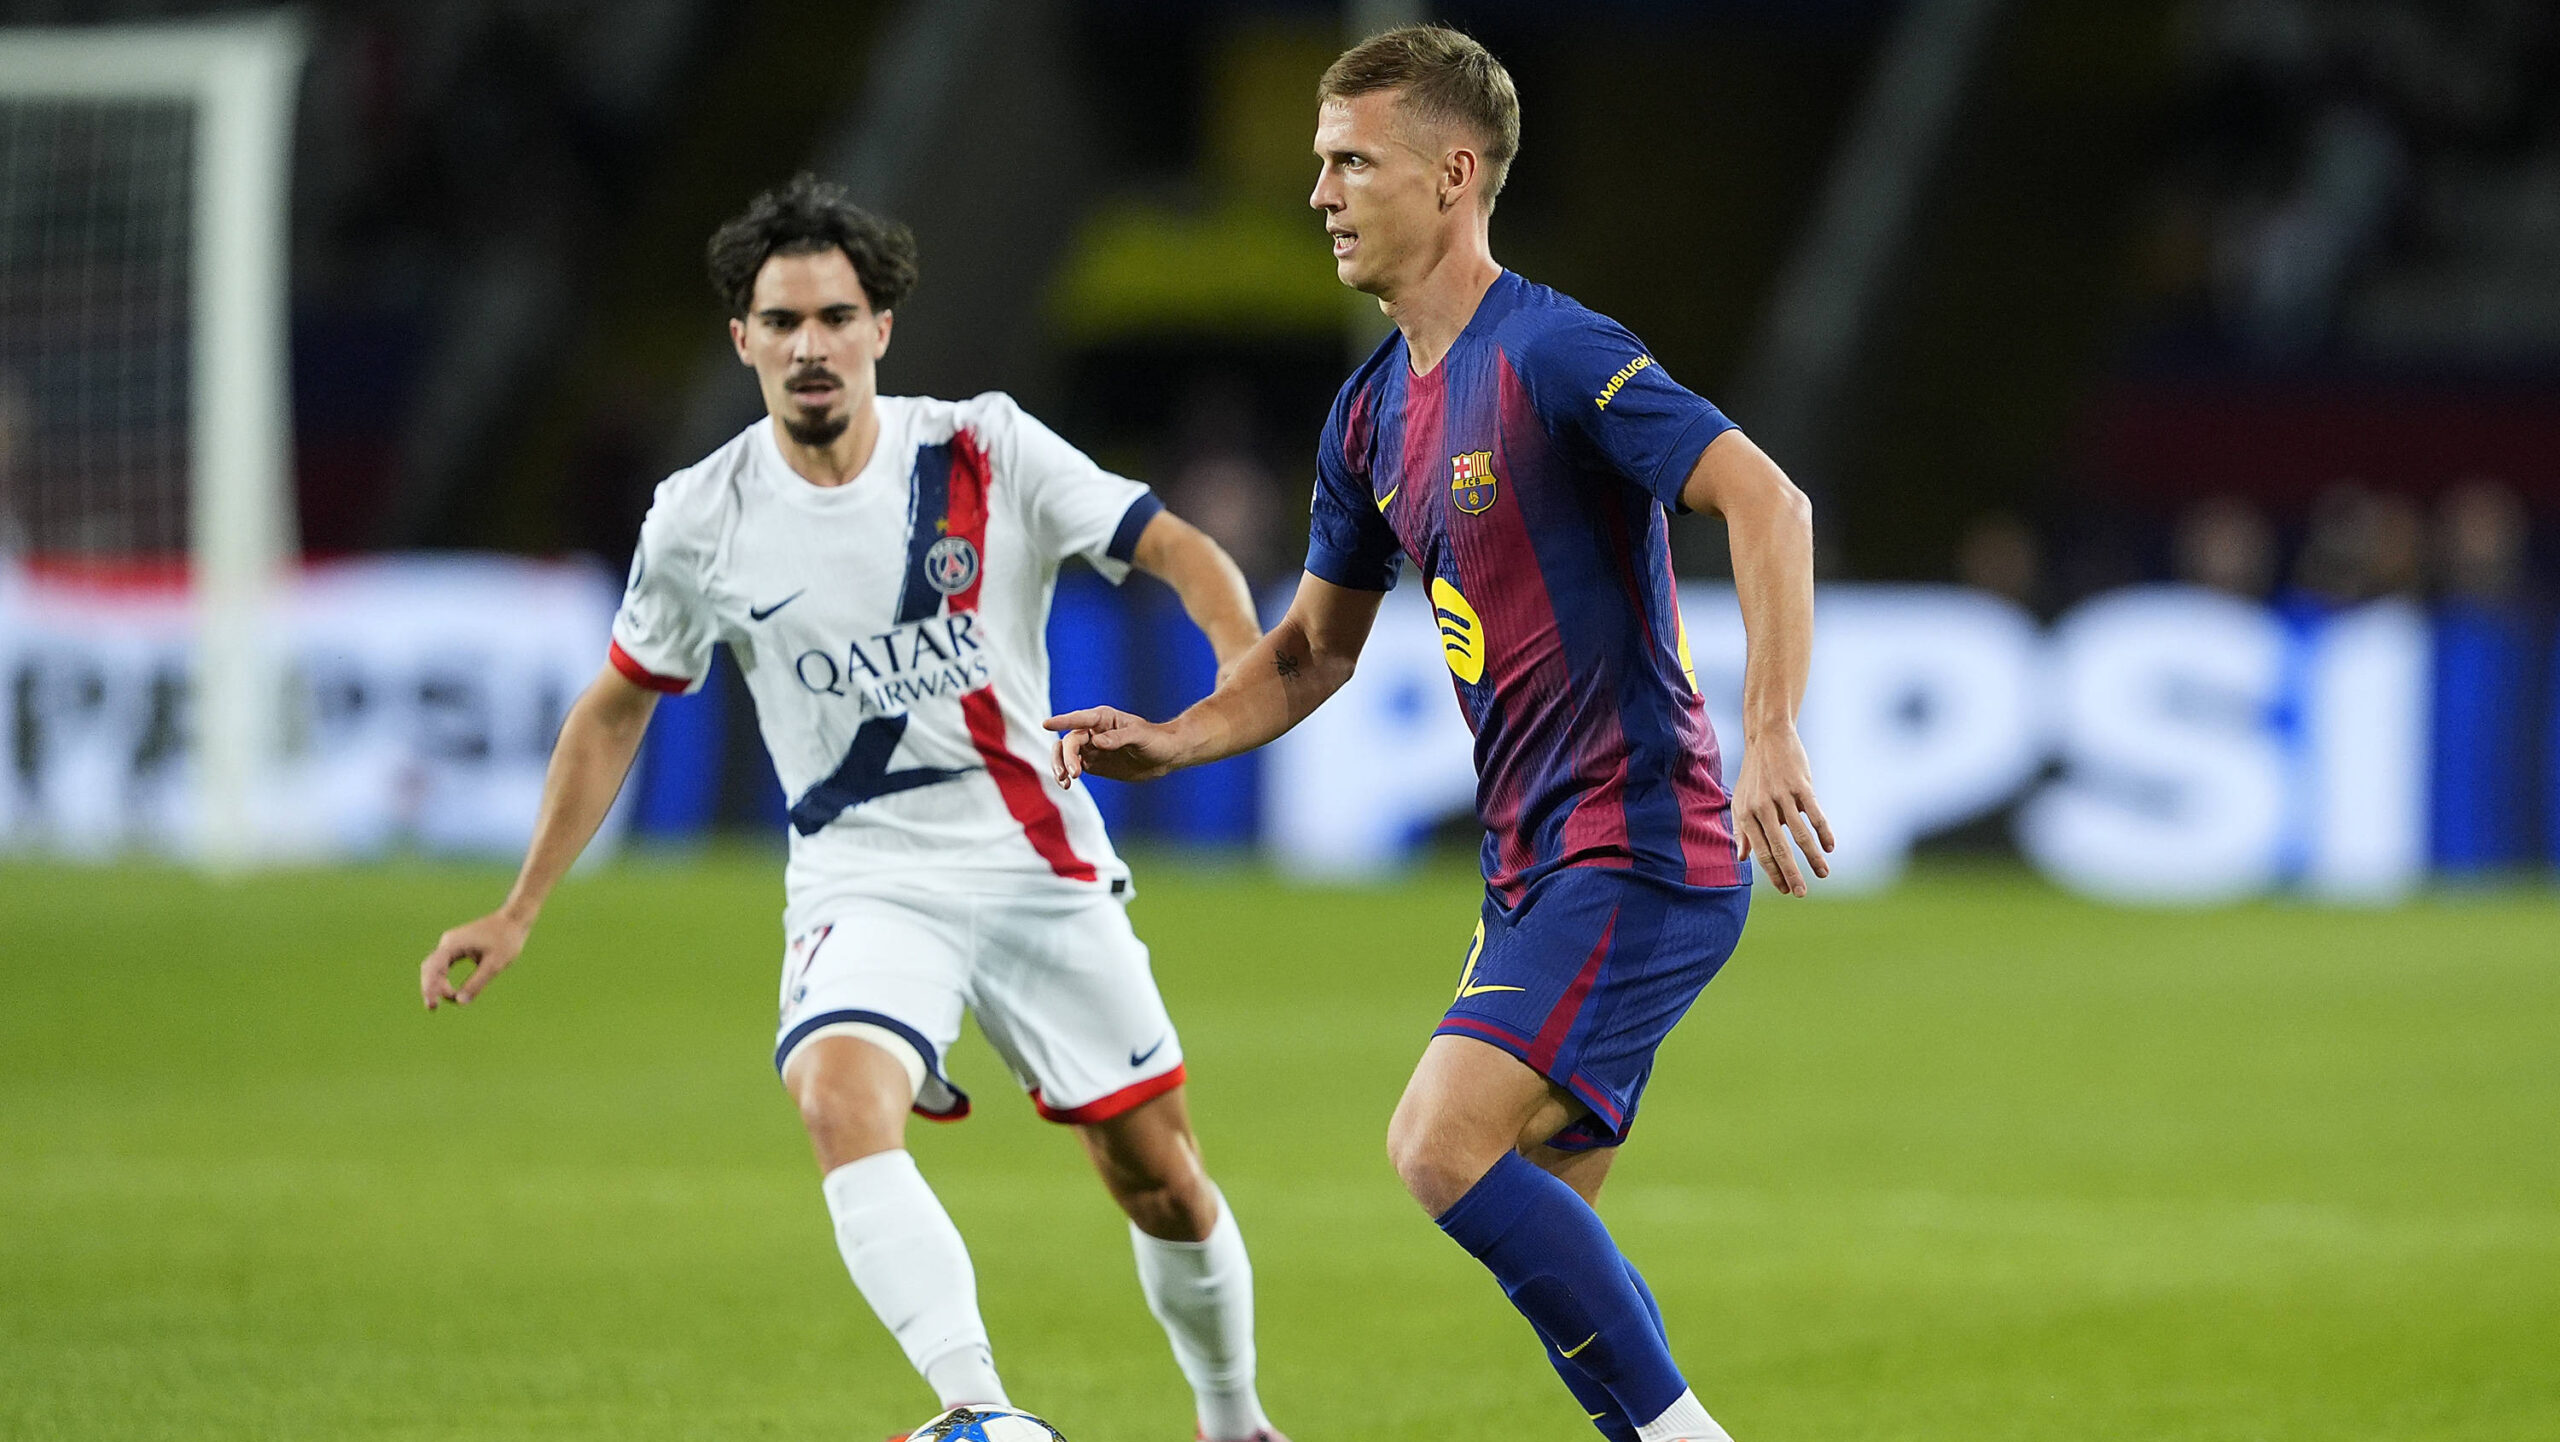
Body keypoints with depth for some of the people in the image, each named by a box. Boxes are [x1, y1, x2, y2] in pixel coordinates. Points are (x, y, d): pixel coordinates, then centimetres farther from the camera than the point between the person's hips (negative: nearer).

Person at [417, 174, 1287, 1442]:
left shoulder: (983, 454, -8)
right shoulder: (701, 523, -4)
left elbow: (1180, 553, -5)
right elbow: (615, 710, 9)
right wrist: (517, 915, 8)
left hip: (1042, 872, 1)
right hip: (864, 883, 0)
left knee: (1159, 1179, 5)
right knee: (841, 1102, -31)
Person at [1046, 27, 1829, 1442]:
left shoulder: (1553, 355, -14)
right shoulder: (1372, 417, 13)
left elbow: (1766, 503, -23)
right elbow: (1315, 646, 24)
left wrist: (1769, 741, -31)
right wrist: (1168, 742, 7)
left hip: (1640, 852, -9)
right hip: (1538, 867, 9)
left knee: (1444, 1148, -21)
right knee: (1546, 1247, 8)